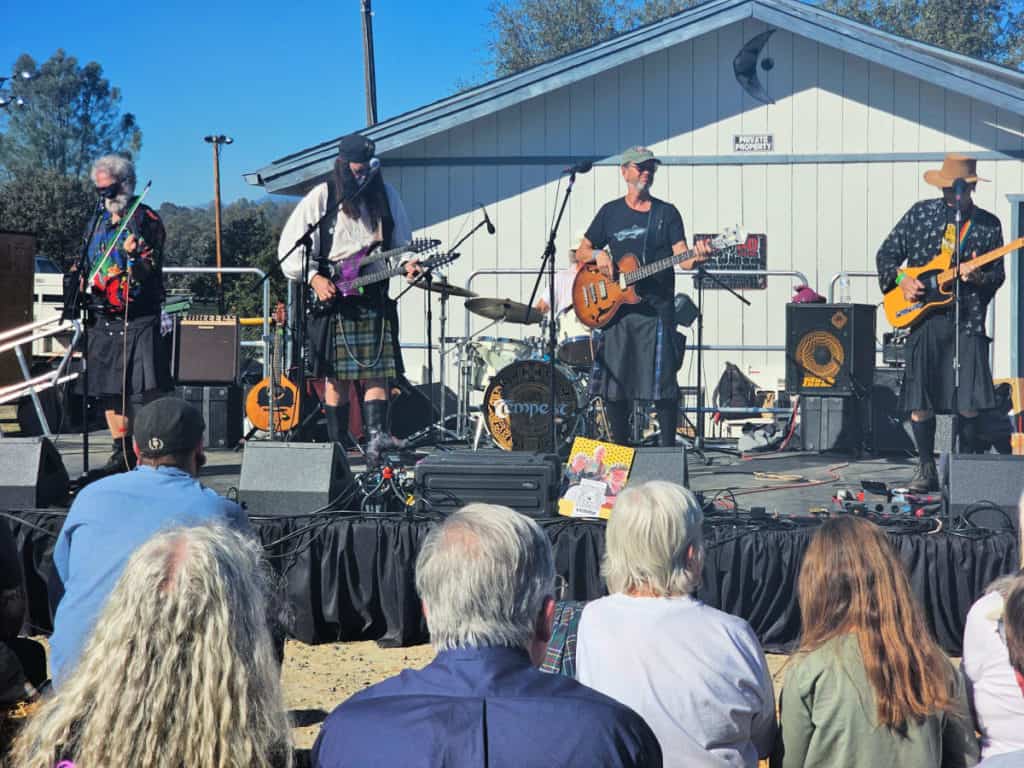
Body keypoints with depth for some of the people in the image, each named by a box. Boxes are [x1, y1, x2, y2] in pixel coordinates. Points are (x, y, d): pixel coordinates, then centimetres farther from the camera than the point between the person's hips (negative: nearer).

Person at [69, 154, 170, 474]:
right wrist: (75, 277, 9)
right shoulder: (97, 222, 17)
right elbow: (86, 262, 28)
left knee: (144, 387, -14)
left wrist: (136, 256, -28)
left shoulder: (145, 219, -3)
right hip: (103, 317, 7)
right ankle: (122, 451, 17)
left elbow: (151, 270, -9)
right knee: (108, 387, 9)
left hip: (138, 318, -7)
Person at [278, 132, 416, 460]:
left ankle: (376, 434, -13)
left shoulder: (386, 195, 10)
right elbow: (290, 245, -2)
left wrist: (408, 263, -4)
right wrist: (314, 278, -14)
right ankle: (337, 444, 3)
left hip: (374, 297, 3)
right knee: (335, 375, -2)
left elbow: (402, 242, 18)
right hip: (331, 298, -3)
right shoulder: (321, 197, -1)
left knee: (377, 371, -7)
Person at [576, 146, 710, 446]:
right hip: (616, 307, 2)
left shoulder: (666, 212, 6)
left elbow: (682, 258, -3)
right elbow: (581, 253, 17)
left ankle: (668, 447, 0)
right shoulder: (610, 212, 12)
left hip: (656, 308, -2)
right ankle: (620, 447, 13)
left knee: (662, 381, -7)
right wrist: (598, 255, -5)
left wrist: (695, 258, -25)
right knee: (613, 383, 2)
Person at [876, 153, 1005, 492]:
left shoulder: (988, 225, 9)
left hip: (968, 322, -1)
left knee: (969, 404, -5)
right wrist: (901, 279, -4)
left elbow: (998, 276, 9)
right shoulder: (920, 214, 9)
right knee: (919, 400, 0)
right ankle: (926, 469, 13)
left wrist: (978, 277, -12)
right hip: (924, 317, 1)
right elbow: (886, 254, 13)